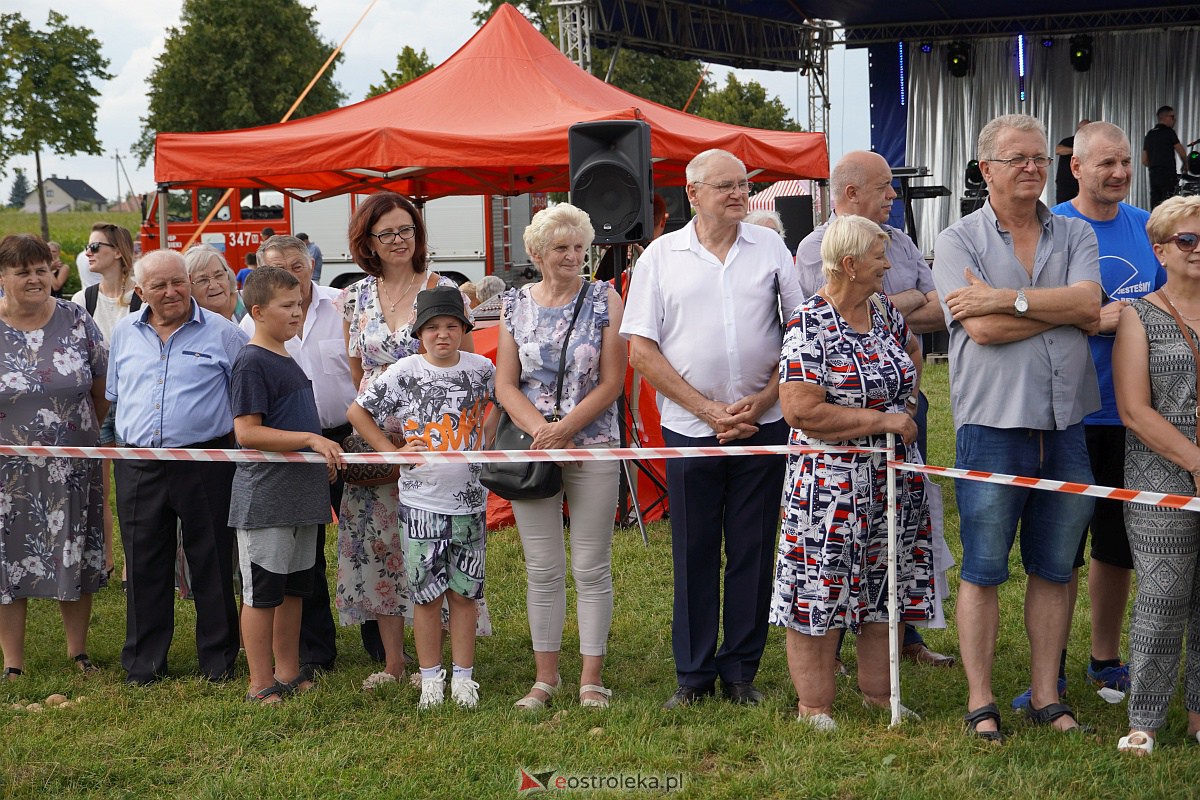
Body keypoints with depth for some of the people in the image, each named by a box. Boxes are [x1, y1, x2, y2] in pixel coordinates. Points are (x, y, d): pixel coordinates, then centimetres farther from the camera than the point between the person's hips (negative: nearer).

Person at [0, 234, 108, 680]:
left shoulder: (76, 321, 1)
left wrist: (103, 440, 5)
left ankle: (78, 652, 25)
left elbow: (102, 390, 8)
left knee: (77, 558, 9)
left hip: (74, 469, 1)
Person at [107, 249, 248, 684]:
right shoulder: (124, 333, 11)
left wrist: (238, 435, -2)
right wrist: (127, 437, 15)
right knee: (144, 567, 8)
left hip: (204, 464, -3)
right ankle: (143, 663, 18)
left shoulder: (222, 333, -1)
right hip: (139, 466, 3)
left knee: (212, 564, 3)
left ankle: (218, 660, 14)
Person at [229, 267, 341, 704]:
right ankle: (260, 684, 6)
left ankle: (288, 673, 25)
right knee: (261, 593, 0)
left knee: (293, 588, 15)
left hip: (300, 495, 9)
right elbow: (247, 431, -21)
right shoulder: (252, 362, -14)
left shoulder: (287, 360, 15)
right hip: (265, 498, -9)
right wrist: (310, 439, -24)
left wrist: (323, 457, 18)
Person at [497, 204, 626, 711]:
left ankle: (591, 679, 11)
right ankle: (545, 676, 17)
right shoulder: (516, 304, 6)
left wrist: (565, 428, -15)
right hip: (531, 450, 2)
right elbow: (505, 385, 3)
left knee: (591, 568, 2)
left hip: (594, 450, -2)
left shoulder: (604, 299, 0)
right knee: (542, 570, 7)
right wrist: (540, 430, -14)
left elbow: (611, 383, -4)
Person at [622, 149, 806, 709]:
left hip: (763, 426, 1)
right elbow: (641, 349, -2)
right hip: (689, 428, -1)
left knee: (752, 553, 5)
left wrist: (762, 400, -6)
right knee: (694, 555, 5)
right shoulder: (661, 255, 2)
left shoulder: (770, 248, 6)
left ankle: (741, 673, 16)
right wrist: (709, 410, -8)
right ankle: (692, 675, 15)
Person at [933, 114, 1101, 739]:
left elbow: (1088, 309, -9)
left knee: (1054, 569, 10)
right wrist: (1064, 307, -6)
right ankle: (980, 701, 11)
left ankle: (1045, 696, 20)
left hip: (1064, 426, 4)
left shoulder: (1075, 236, 10)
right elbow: (982, 330, -13)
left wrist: (1005, 298, -15)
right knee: (983, 570, 2)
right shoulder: (959, 241, 0)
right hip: (992, 426, -3)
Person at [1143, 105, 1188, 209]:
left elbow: (1144, 161, 16)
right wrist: (1186, 165, 18)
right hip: (1168, 175, -7)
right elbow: (1182, 154, 0)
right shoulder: (1169, 132, -4)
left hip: (1153, 176, 7)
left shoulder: (1149, 134, 16)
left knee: (1155, 210, 5)